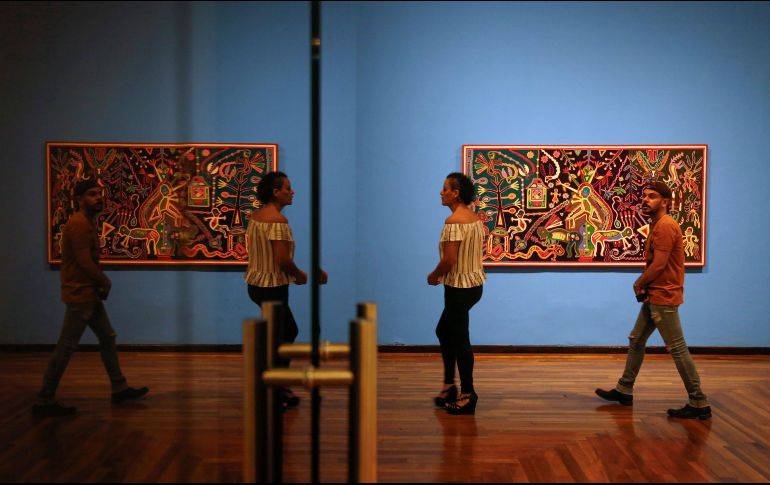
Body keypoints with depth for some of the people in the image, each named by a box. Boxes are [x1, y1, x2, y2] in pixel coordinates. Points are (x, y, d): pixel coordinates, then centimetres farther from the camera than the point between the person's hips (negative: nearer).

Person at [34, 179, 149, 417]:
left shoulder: (87, 223, 15)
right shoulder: (78, 224, -16)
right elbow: (84, 262, -22)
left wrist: (100, 284, 1)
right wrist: (106, 283, -8)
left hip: (90, 294, 10)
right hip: (80, 295, -10)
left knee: (108, 338, 14)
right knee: (66, 347, -5)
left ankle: (119, 389, 22)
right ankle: (44, 401, 2)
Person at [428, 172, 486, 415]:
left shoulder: (454, 221, -20)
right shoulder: (475, 218, 9)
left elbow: (449, 259, -24)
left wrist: (434, 276, -5)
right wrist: (441, 274, 15)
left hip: (459, 288, -10)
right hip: (474, 283, 10)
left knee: (460, 339, 0)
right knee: (443, 331, 20)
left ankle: (467, 396, 8)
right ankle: (449, 387, 26)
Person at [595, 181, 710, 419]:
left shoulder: (665, 225, -16)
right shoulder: (657, 225, 16)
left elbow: (658, 264, -21)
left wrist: (639, 284, -5)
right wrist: (643, 284, 2)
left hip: (663, 298, -11)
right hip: (654, 297, 11)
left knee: (677, 348, -7)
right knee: (636, 340, 16)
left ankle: (699, 404, -1)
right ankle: (624, 390, 25)